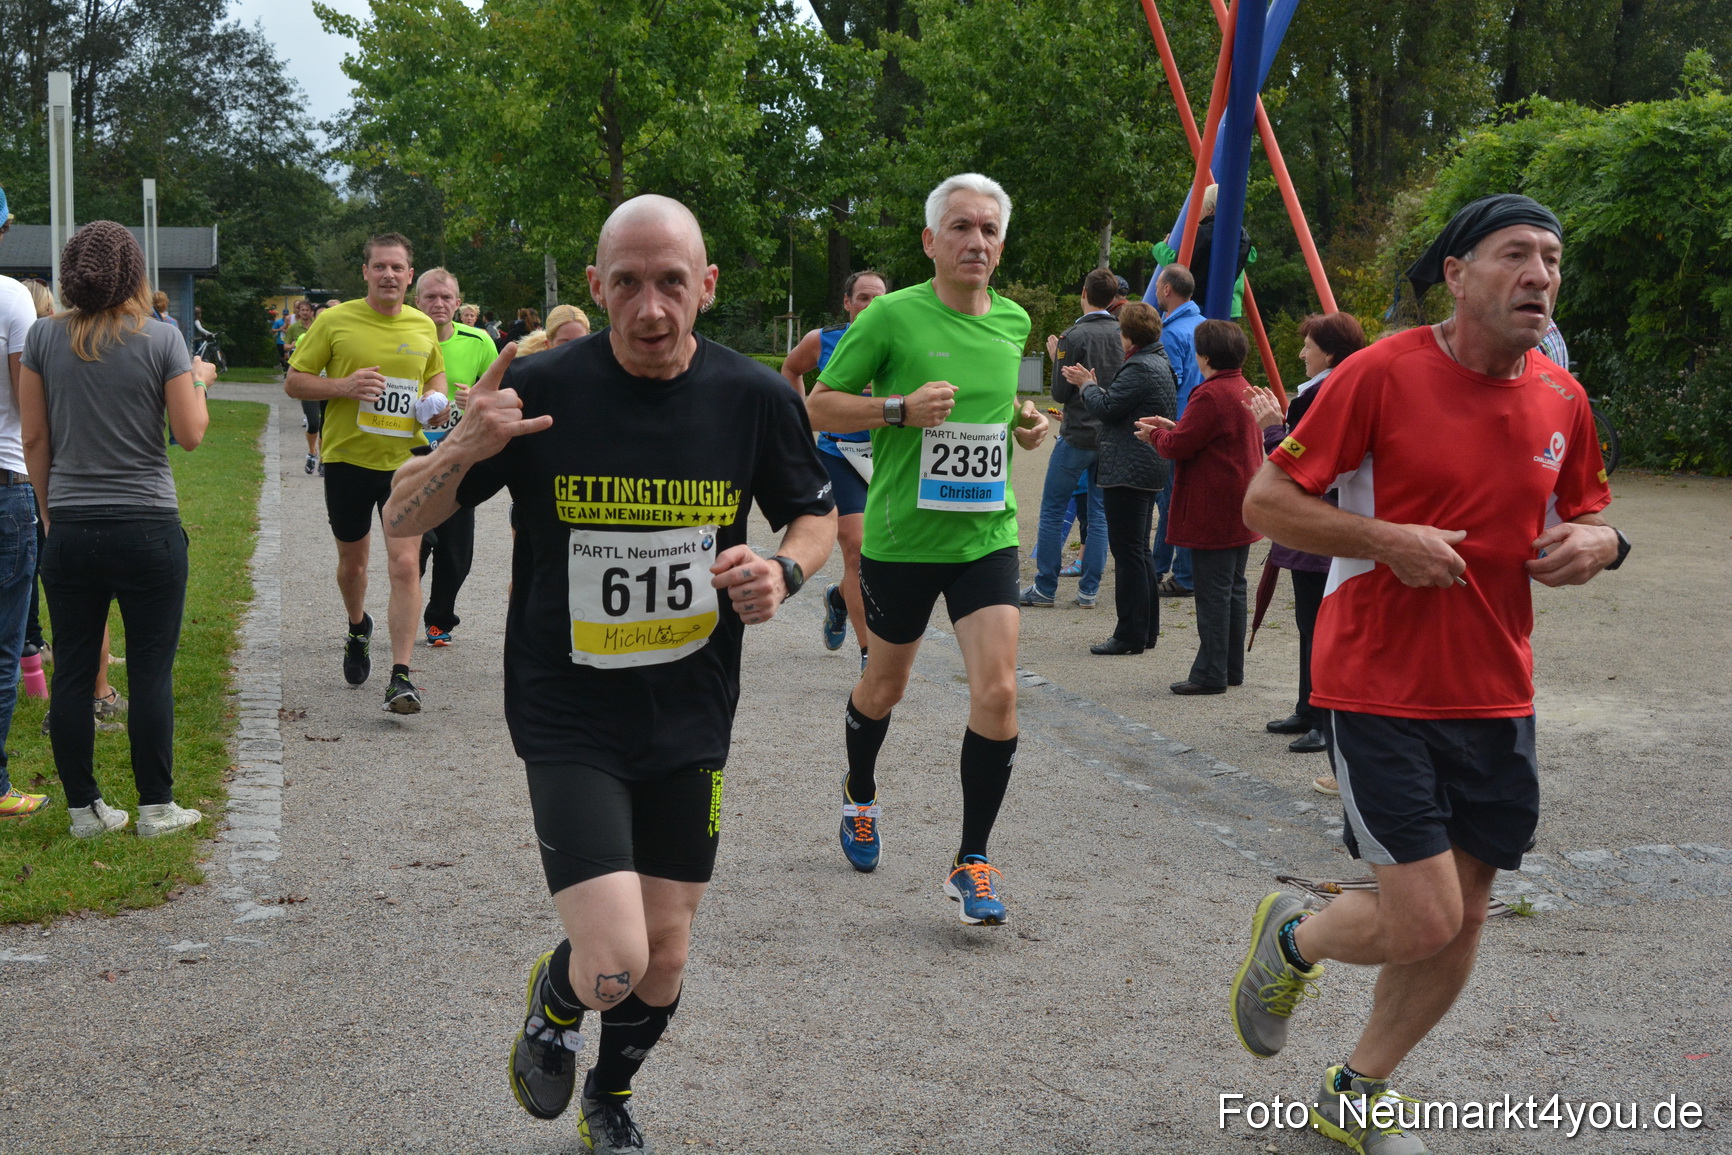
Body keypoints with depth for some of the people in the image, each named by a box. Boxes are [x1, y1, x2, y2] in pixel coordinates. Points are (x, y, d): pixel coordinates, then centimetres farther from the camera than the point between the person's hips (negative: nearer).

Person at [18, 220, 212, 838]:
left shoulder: (44, 337, 1)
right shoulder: (161, 337, -7)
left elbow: (34, 438, 4)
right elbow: (191, 434, -6)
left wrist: (48, 509, 16)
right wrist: (199, 381, 12)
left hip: (71, 530, 3)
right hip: (148, 528, -3)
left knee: (72, 672, 9)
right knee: (151, 671, 5)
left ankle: (84, 808, 16)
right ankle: (155, 808, 11)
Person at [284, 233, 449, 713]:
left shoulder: (423, 327, 5)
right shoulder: (335, 321, -5)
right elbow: (294, 382, -2)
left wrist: (437, 398, 2)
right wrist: (343, 387, -19)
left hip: (405, 460, 0)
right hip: (348, 458, 0)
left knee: (405, 565, -13)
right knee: (352, 558, 17)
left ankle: (401, 676, -11)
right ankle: (358, 629, 49)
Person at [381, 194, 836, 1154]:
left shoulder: (755, 398, -7)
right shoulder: (541, 389, -14)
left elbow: (815, 515, 10)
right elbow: (402, 521, -8)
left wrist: (784, 569, -13)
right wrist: (463, 450, -29)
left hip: (690, 718, 3)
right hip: (567, 716, -3)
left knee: (665, 953, 14)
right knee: (613, 965, -15)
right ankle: (554, 998, 23)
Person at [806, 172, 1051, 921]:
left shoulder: (1014, 321, 6)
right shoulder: (892, 316, -11)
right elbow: (819, 407, -8)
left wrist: (1023, 422, 7)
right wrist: (900, 409, -22)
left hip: (986, 535, 3)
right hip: (901, 536, -3)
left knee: (997, 692, -11)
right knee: (885, 684, 16)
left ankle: (971, 864, 1)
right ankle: (860, 792, 48)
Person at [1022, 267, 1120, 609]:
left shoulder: (1074, 337, -12)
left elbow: (1060, 393, -8)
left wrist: (1055, 358, 6)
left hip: (1078, 436, -5)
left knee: (1052, 511, 4)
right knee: (1100, 513, 10)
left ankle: (1045, 588, 4)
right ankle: (1089, 590, 10)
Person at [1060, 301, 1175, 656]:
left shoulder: (1139, 368, -17)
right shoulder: (1161, 364, 15)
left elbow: (1107, 408, -18)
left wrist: (1087, 385, 0)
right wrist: (1092, 385, 19)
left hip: (1128, 471, -11)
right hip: (1149, 470, 11)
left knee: (1127, 551, -7)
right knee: (1139, 550, 16)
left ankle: (1130, 634, -4)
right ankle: (1147, 630, 21)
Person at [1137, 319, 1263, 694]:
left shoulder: (1210, 395, -18)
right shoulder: (1243, 390, 13)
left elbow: (1179, 446, -17)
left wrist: (1155, 434, 3)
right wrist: (1173, 427, 20)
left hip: (1213, 513, -10)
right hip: (1241, 510, 10)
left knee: (1212, 593, -6)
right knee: (1233, 589, 14)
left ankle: (1210, 674, -3)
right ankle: (1232, 668, 21)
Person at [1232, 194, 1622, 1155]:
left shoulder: (1563, 400, 5)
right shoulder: (1382, 374, -12)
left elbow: (1584, 517, 19)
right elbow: (1266, 503, -10)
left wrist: (1598, 543, -4)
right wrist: (1388, 539, -21)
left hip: (1495, 696, 6)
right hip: (1379, 689, -6)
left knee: (1461, 921, 10)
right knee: (1423, 916, -11)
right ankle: (1289, 942, 23)